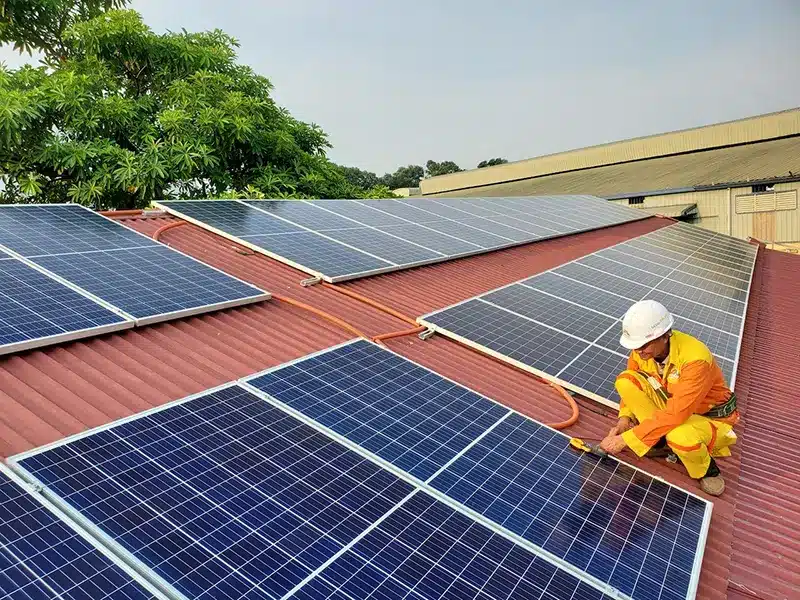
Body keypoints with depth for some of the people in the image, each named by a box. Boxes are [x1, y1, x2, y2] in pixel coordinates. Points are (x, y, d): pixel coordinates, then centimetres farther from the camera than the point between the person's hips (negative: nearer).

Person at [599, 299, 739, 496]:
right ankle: (661, 441, -3)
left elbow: (675, 415, -38)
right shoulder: (642, 349, -16)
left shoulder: (696, 358, -35)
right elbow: (630, 387, 3)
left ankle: (707, 469, -4)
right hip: (672, 404, 6)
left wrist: (625, 439, -37)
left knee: (680, 436, -40)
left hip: (710, 418, -5)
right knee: (625, 380, -18)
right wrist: (624, 418, -15)